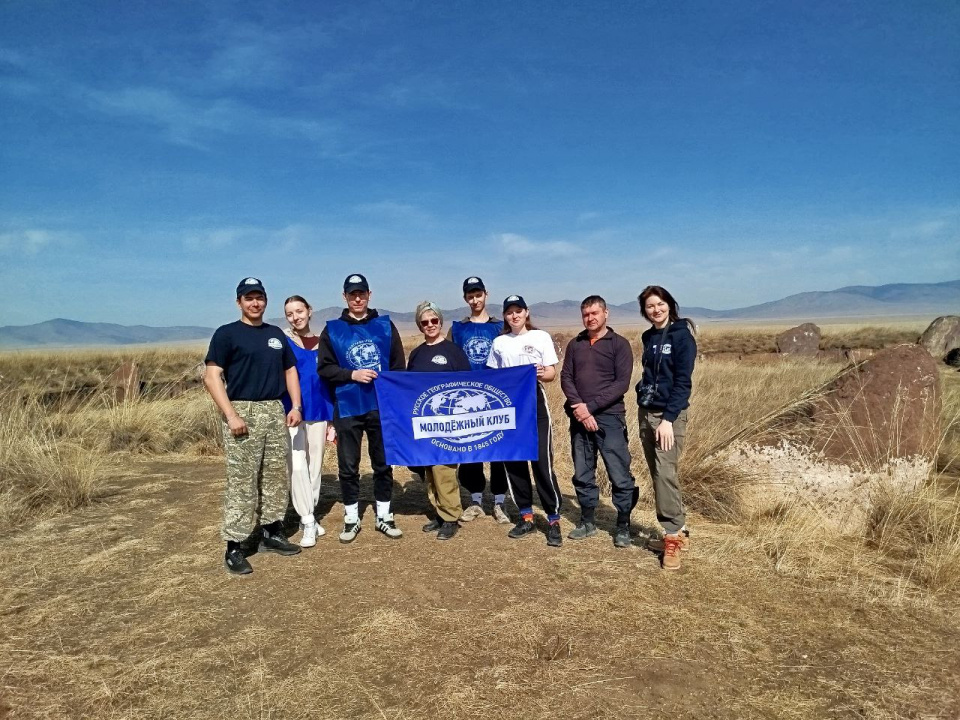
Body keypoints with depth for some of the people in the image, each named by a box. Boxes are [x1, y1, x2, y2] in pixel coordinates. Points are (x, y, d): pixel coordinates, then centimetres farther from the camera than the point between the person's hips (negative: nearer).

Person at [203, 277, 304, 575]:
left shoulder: (276, 334, 15)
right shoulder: (227, 334, -2)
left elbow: (290, 371, 20)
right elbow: (212, 377, -9)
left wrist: (296, 406, 7)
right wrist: (231, 415, -18)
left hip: (275, 411, 6)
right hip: (243, 411, -6)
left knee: (277, 477, 11)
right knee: (241, 482, -5)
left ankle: (272, 533, 25)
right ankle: (234, 547, 3)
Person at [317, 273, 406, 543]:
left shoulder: (385, 326, 5)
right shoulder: (332, 330, 3)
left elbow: (399, 366, 5)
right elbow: (325, 369, 0)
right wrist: (352, 374, -14)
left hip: (382, 406, 1)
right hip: (347, 408, -1)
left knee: (383, 464, 10)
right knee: (348, 467, 7)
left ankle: (384, 517, 22)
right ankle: (351, 519, 21)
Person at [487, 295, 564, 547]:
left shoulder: (541, 337, 2)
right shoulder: (499, 342, 12)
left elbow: (552, 373, -3)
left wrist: (541, 374, -25)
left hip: (534, 402, -4)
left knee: (542, 462, -8)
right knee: (513, 461, 6)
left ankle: (554, 520, 2)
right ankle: (526, 517, 19)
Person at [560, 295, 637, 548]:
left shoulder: (619, 344, 0)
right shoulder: (575, 344, 12)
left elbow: (622, 383, -9)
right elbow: (566, 378, 5)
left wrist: (590, 406, -15)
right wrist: (580, 409, -11)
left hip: (609, 418, -4)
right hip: (579, 419, 4)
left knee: (620, 475, -2)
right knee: (582, 474, 11)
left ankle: (623, 526, 12)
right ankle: (587, 522, 24)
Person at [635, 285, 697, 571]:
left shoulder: (682, 335, -8)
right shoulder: (648, 337, 13)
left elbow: (683, 381, -14)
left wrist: (668, 418, -20)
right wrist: (645, 409, 11)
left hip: (670, 414, -7)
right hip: (646, 412, 7)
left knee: (665, 473, -13)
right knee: (657, 474, 8)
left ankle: (674, 536, -3)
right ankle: (678, 533, 19)